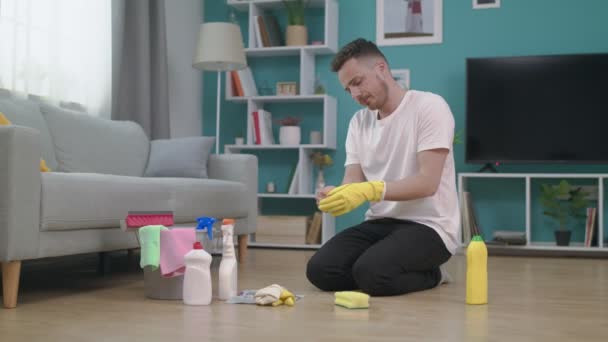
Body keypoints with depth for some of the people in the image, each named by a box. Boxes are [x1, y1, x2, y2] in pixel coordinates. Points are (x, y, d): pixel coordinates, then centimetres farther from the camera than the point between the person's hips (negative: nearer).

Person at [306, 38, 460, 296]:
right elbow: (353, 182, 3)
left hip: (428, 225, -7)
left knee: (371, 274, -31)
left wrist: (370, 190, -35)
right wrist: (335, 195, -23)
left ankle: (430, 275, 3)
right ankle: (416, 271, 9)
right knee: (320, 270, -13)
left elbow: (427, 183, -21)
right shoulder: (358, 122, 11)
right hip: (380, 223, 7)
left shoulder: (430, 106, -11)